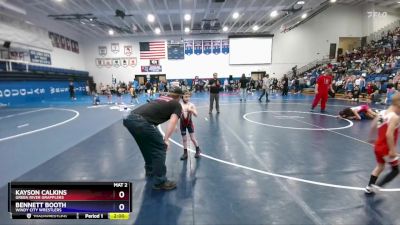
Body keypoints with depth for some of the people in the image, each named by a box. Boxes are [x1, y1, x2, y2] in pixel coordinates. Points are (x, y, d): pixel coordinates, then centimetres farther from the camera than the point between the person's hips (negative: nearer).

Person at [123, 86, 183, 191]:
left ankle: (150, 169, 46)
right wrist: (166, 140, -6)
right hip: (142, 122, -8)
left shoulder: (161, 98, 31)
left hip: (129, 118, 8)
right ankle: (160, 181, 11)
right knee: (160, 148, 6)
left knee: (147, 145, 28)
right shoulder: (177, 105, 13)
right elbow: (173, 121, -5)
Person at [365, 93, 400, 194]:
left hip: (378, 146, 8)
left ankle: (369, 187, 27)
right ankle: (376, 186, 3)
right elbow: (389, 134, -28)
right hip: (386, 149, -8)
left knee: (379, 167, 23)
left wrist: (371, 138, 27)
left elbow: (373, 126, 13)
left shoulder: (382, 112, 3)